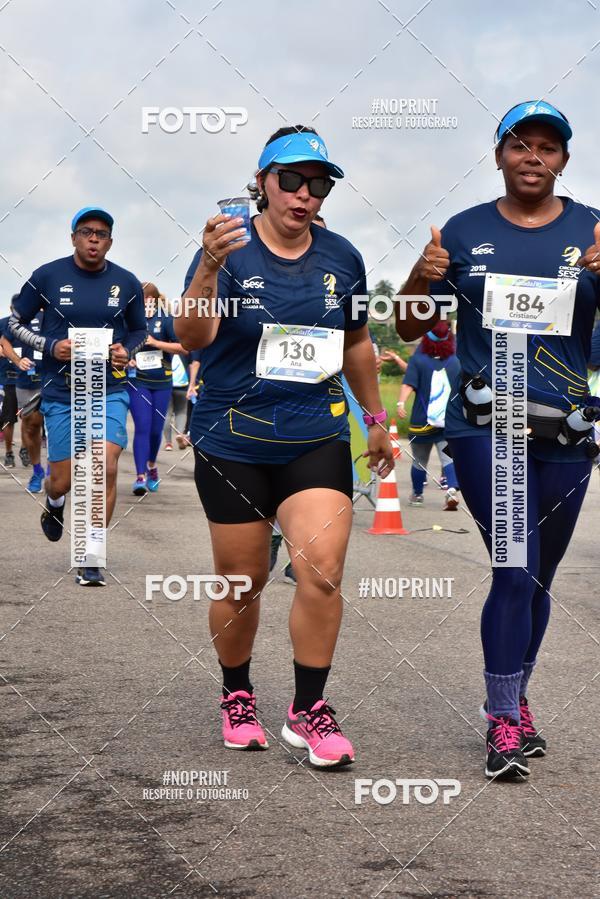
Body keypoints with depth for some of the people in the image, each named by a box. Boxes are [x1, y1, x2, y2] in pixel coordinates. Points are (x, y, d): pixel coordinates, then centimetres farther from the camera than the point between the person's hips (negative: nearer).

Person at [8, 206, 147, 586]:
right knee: (62, 481, 4)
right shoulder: (47, 276, -4)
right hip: (62, 393, 0)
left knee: (107, 466, -17)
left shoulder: (127, 283, 0)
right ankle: (55, 505, 45)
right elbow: (16, 323, 6)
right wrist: (50, 346, -11)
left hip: (109, 390, 0)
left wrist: (126, 350, -6)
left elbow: (140, 329, 16)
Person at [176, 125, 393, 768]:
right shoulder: (231, 249, -9)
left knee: (322, 570, -11)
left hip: (317, 438, 2)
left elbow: (356, 343, 18)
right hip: (233, 440, -2)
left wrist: (376, 418, 22)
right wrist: (210, 268, -40)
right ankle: (237, 696, 29)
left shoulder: (341, 258, 4)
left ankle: (308, 711, 3)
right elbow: (192, 339, -24)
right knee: (242, 578, 7)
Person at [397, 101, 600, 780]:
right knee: (516, 571, -12)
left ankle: (515, 701, 31)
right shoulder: (465, 233, 4)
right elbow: (409, 329, 8)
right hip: (484, 424, -2)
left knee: (537, 578, 13)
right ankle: (504, 722, 0)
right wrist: (423, 277, -13)